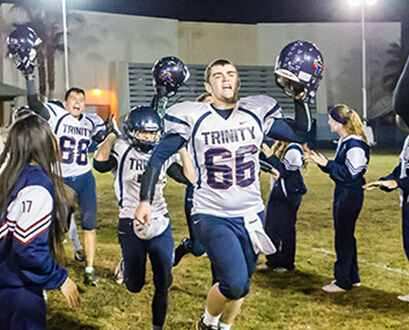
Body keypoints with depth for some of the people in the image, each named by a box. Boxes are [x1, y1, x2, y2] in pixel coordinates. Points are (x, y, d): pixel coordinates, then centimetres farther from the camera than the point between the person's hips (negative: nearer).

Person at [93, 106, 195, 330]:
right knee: (134, 286, 6)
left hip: (160, 224, 3)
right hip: (131, 225, -3)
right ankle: (128, 264, 41)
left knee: (163, 282, 3)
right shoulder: (122, 150, -5)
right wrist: (112, 135, -13)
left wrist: (181, 149, -2)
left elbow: (189, 178, 1)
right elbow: (100, 164, -26)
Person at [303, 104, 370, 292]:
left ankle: (343, 282, 7)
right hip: (341, 193, 10)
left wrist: (326, 163, -22)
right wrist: (319, 161, 8)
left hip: (351, 195, -10)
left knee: (344, 237, -3)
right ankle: (352, 277, 28)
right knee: (344, 236, 16)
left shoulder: (355, 146, -20)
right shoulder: (343, 142, 11)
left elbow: (349, 174, -22)